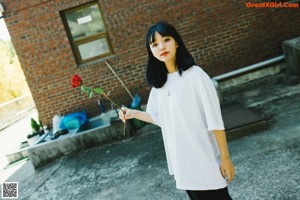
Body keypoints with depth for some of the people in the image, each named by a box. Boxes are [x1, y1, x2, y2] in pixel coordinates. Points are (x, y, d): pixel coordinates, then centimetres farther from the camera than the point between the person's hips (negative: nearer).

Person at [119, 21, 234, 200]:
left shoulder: (194, 74, -16)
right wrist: (133, 113, 0)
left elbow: (215, 120, -15)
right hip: (182, 161, 6)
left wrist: (225, 157, -12)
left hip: (205, 159, -6)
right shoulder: (159, 82, 3)